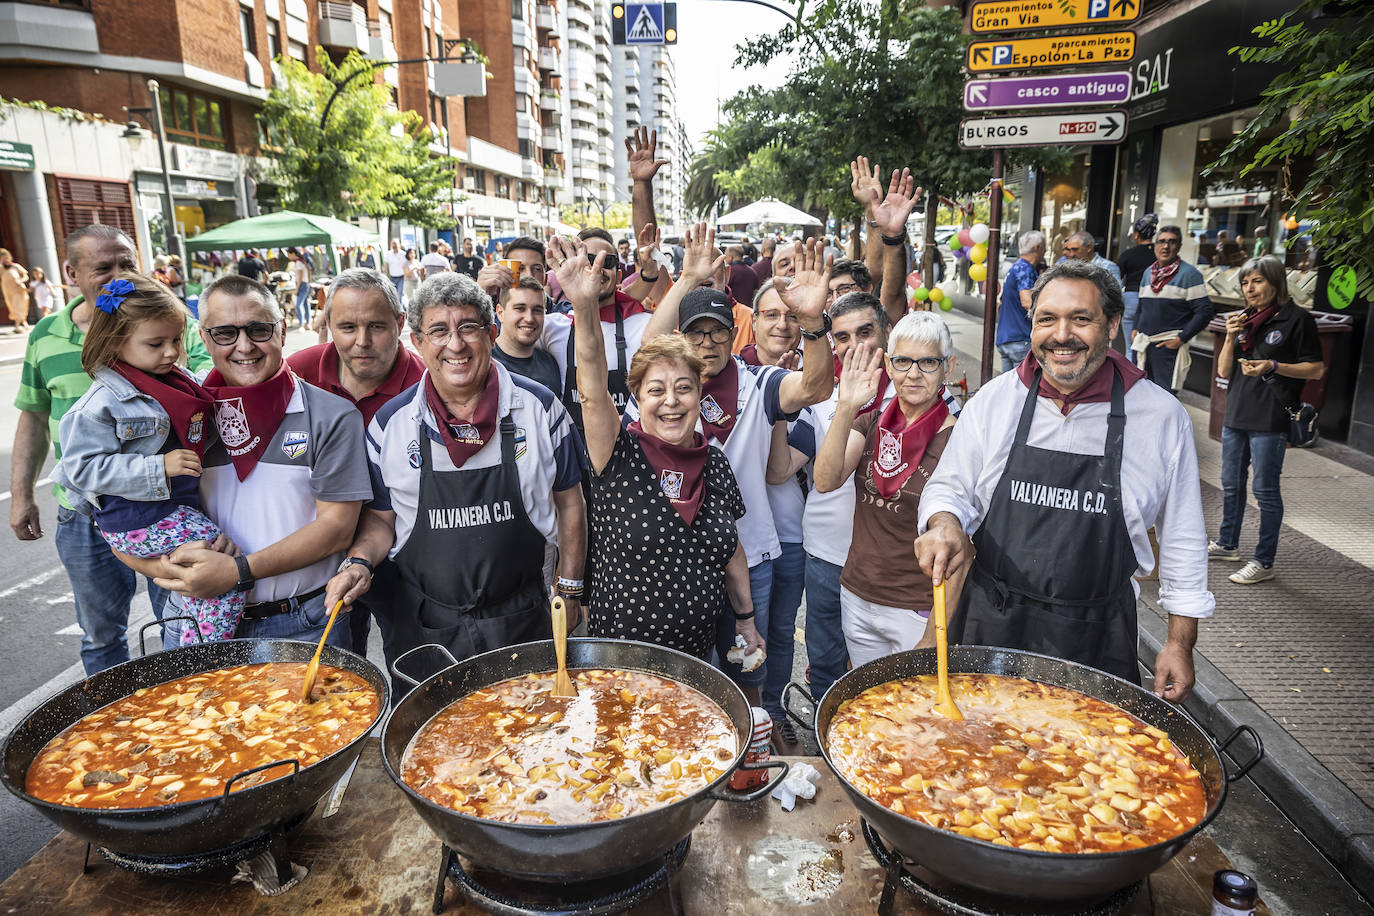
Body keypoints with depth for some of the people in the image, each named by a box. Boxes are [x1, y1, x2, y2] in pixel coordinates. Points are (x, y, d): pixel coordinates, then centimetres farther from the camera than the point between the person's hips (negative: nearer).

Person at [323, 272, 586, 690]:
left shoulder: (539, 408, -5)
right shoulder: (390, 423, -2)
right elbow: (381, 518, 8)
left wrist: (569, 589, 4)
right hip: (423, 626, 1)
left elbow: (569, 502, 3)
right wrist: (361, 562, -12)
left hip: (522, 620, 0)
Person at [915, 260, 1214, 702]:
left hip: (1096, 639, 0)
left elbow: (1182, 539, 3)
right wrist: (945, 523, -18)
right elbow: (949, 488, 5)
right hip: (991, 626, 1)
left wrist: (1180, 642, 4)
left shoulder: (1162, 416, -4)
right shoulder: (993, 400, -3)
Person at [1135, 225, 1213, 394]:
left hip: (1169, 346, -6)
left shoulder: (1189, 274, -6)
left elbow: (1204, 311, -10)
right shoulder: (1148, 272, 14)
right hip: (1145, 344, 6)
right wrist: (1136, 329, 12)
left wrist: (1181, 339, -15)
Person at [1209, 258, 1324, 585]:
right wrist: (1231, 337, -6)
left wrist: (1273, 366, -20)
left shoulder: (1298, 319, -5)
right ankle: (1228, 544, 33)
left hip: (1270, 419, -6)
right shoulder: (1243, 318, 12)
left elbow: (1316, 369, -6)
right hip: (1236, 414, 7)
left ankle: (1264, 562, 6)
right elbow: (1224, 371, 9)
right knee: (1231, 484, 16)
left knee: (1265, 489, -2)